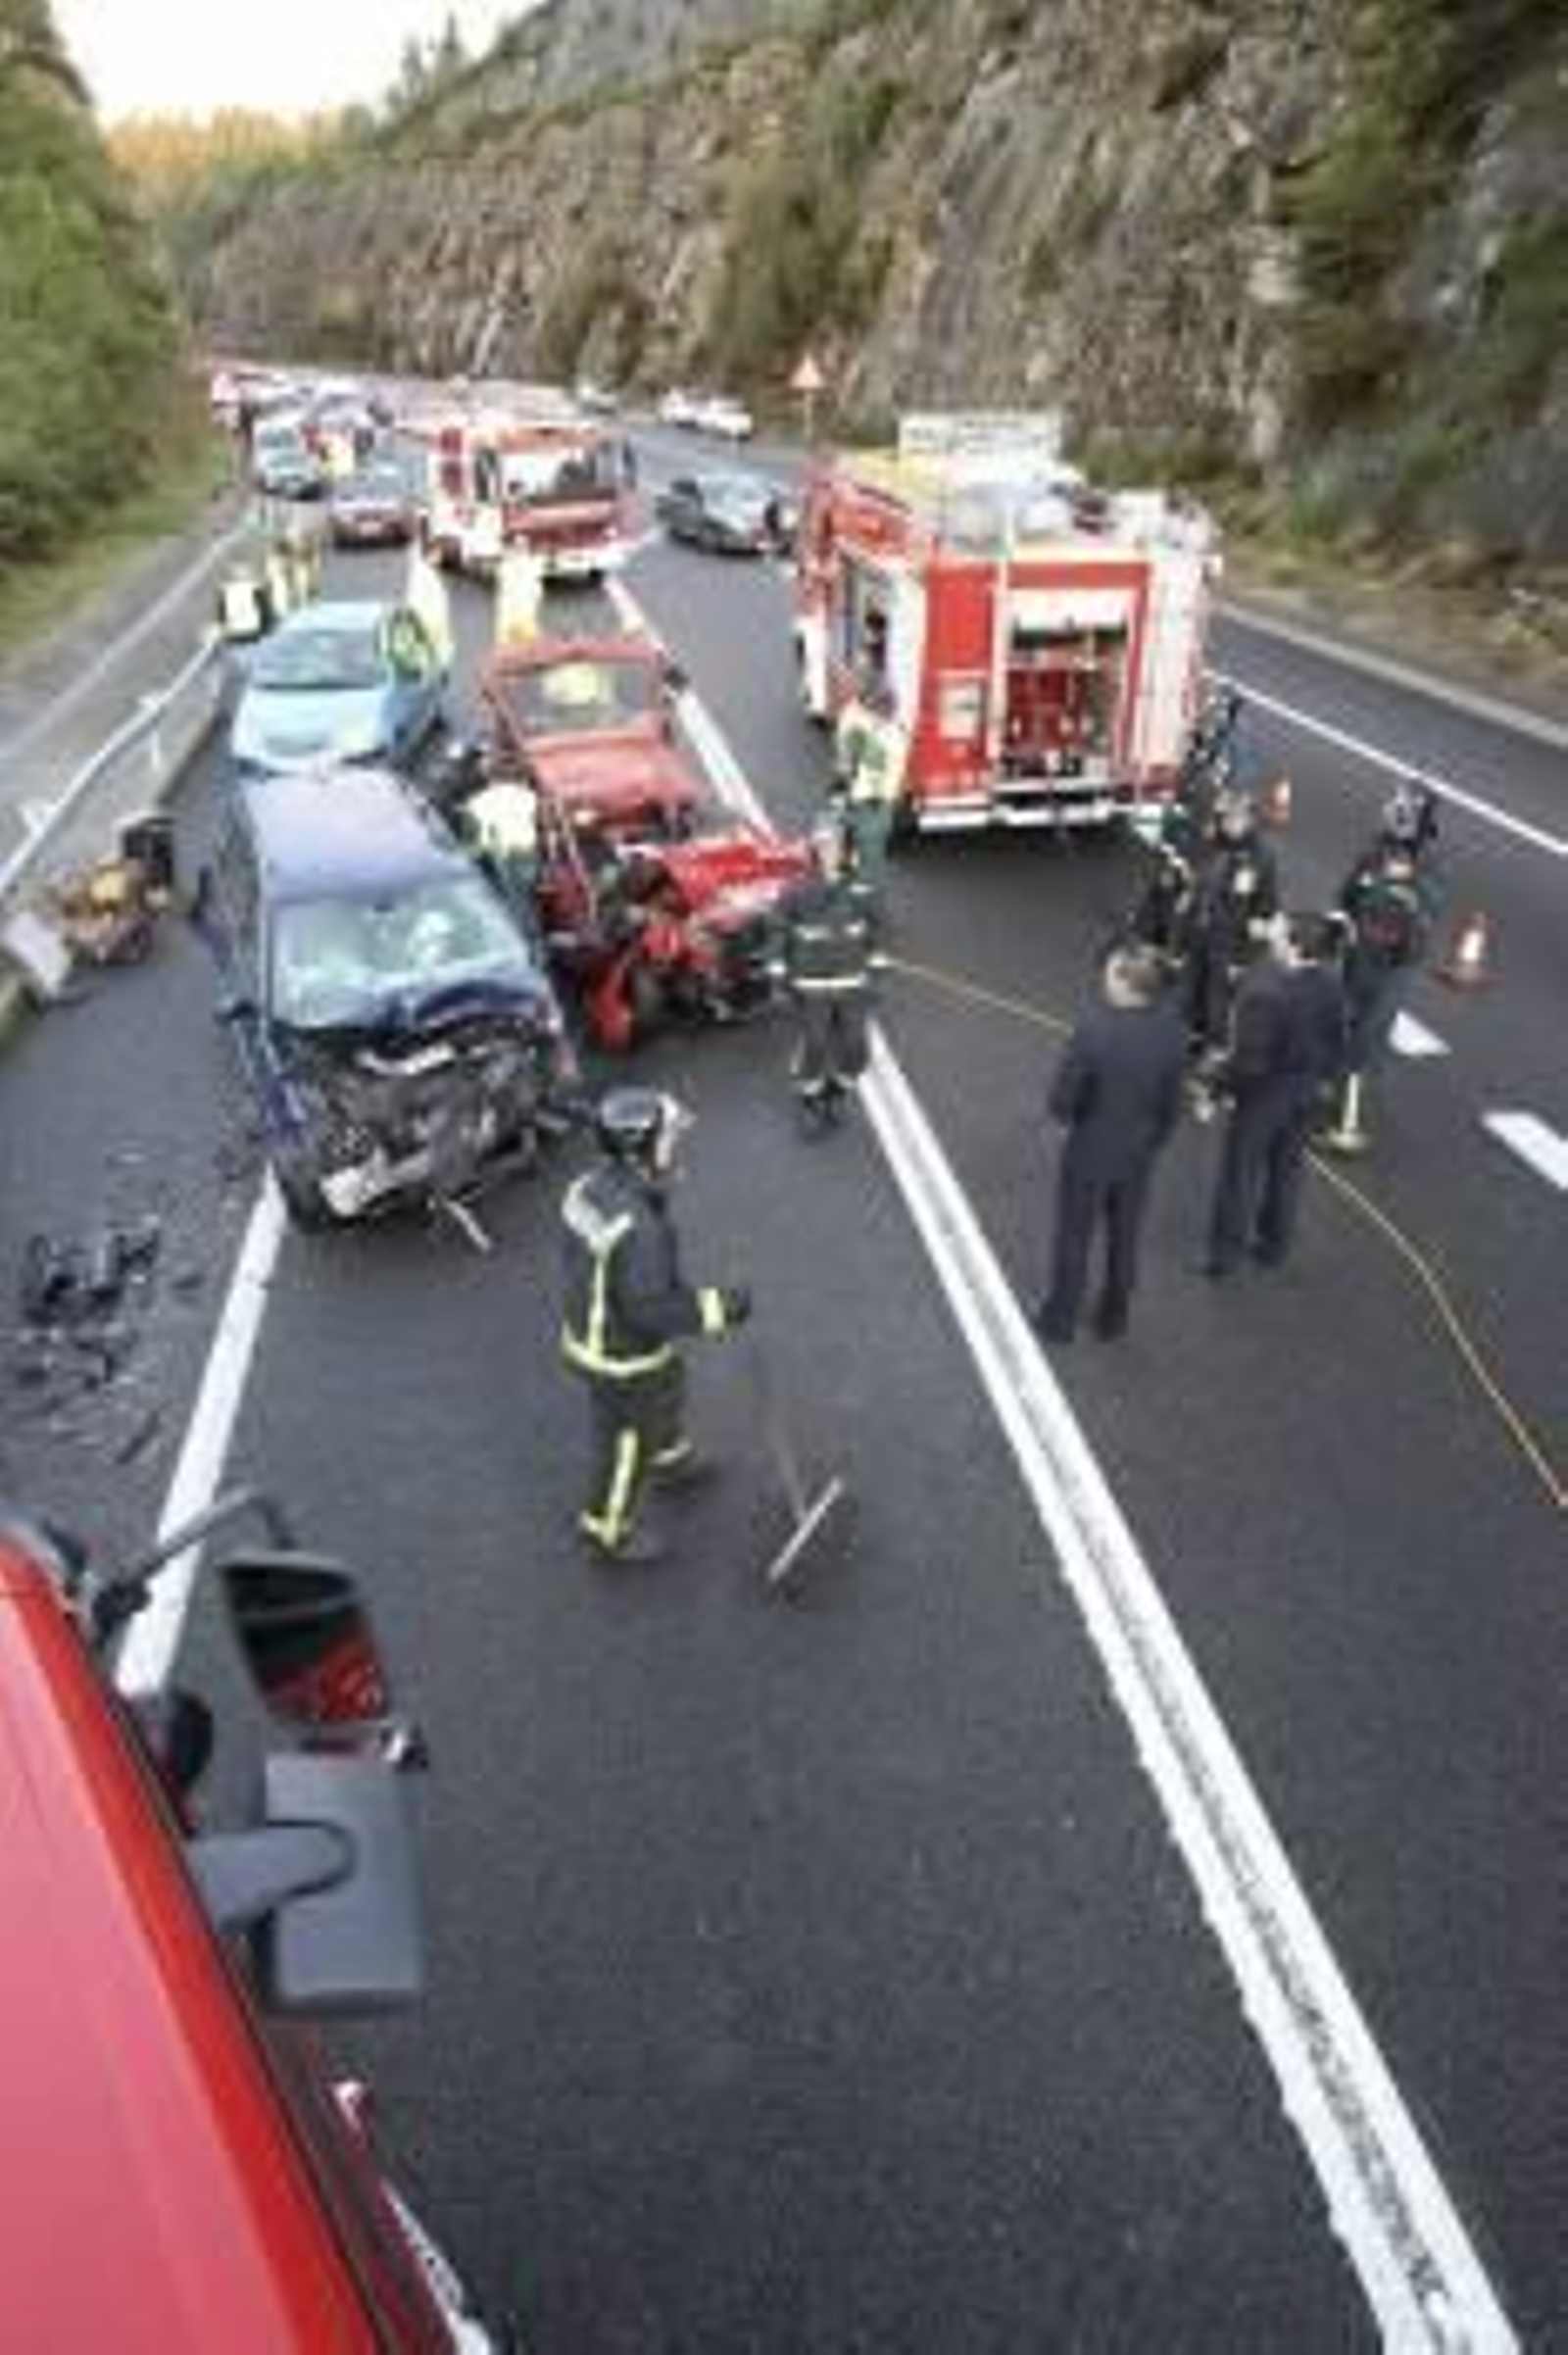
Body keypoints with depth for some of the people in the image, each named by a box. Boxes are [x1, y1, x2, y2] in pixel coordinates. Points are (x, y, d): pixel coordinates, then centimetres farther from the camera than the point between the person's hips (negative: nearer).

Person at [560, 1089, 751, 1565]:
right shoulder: (637, 1227, -38)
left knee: (668, 1388, 34)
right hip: (624, 1357, -9)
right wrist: (713, 1307, -23)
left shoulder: (588, 1188, -10)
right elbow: (649, 1310, -33)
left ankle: (671, 1459, 63)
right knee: (628, 1444, 16)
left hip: (590, 1328, 9)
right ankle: (609, 1532, 40)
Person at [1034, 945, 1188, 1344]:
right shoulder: (1172, 1030, -16)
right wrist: (1153, 1139, 12)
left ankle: (1060, 1318, 34)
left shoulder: (1092, 1027, -29)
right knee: (1124, 1239, 23)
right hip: (1138, 1155, 4)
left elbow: (1062, 1096, -22)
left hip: (1089, 1153, -4)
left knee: (1074, 1239, 17)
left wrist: (1068, 1117, 1)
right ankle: (1113, 1318, 40)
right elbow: (1172, 1103, -5)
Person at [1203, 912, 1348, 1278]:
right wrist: (1325, 1076, 17)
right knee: (1287, 1171, 22)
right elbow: (1337, 1041, 2)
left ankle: (1226, 1252, 26)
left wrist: (1221, 1084, -13)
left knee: (1242, 1173, 12)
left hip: (1264, 1094, -6)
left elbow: (1250, 1058, -28)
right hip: (1307, 1091, 6)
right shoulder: (1331, 982, -11)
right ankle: (1274, 1246, 39)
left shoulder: (1265, 991, -33)